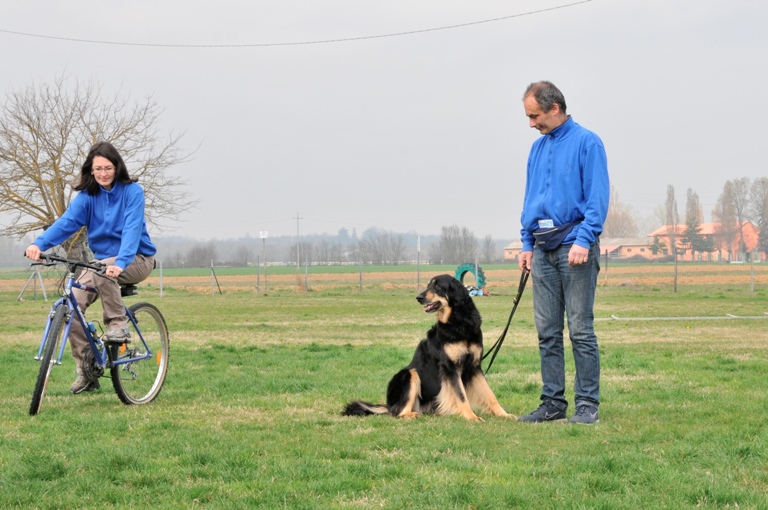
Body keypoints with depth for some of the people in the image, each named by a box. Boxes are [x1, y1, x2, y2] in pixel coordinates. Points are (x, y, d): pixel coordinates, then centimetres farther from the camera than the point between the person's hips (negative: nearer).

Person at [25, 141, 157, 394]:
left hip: (136, 259, -5)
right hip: (102, 260, 5)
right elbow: (67, 221, -16)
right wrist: (39, 244, -35)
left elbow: (132, 228, -25)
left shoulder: (132, 191, -12)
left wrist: (120, 262, -42)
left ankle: (118, 324, -19)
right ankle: (86, 372, -5)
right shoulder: (87, 195, -1)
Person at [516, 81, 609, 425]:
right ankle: (553, 403, 13)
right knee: (547, 332, 7)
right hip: (543, 250, 7)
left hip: (575, 246, -7)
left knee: (580, 329, -5)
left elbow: (598, 197, -10)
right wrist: (527, 244, 13)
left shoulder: (586, 143, -5)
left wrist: (584, 240, -19)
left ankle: (588, 404, 0)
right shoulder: (538, 147, 16)